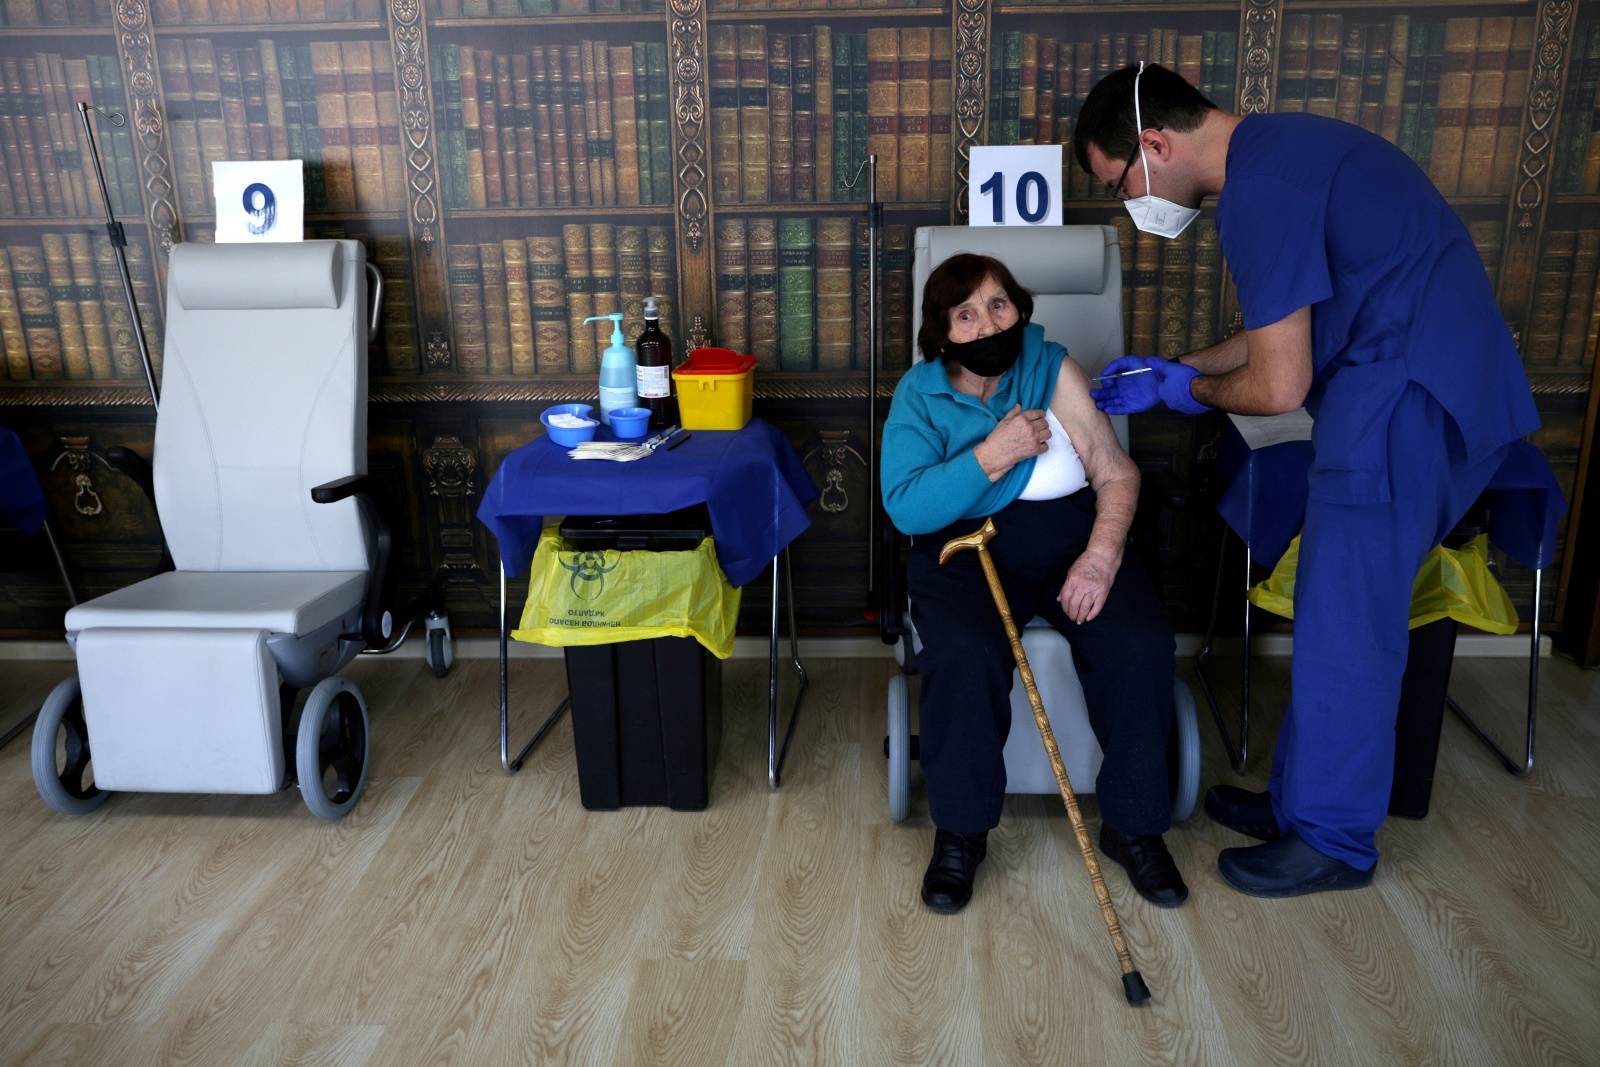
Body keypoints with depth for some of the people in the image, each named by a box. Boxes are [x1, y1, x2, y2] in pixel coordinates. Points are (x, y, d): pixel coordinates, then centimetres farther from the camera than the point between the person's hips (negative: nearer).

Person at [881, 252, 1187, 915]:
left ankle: (1133, 825, -1)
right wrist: (993, 455, -21)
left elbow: (1117, 473, -1)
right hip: (965, 550, -1)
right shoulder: (920, 395, -1)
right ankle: (960, 833, -8)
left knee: (1141, 643, -24)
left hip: (1071, 542, 2)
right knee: (964, 656, -31)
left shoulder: (1053, 370, 1)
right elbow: (906, 507, -13)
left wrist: (1100, 556, -17)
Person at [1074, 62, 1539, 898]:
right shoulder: (1276, 150, 14)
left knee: (1343, 628, 1)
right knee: (1344, 611, 16)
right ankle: (1305, 797, 29)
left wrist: (1189, 392, 2)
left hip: (1406, 404, -10)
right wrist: (1178, 371, 19)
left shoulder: (1258, 192, -18)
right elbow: (1294, 329, 22)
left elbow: (1278, 387, -17)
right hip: (1434, 388, 10)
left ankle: (1333, 841, 16)